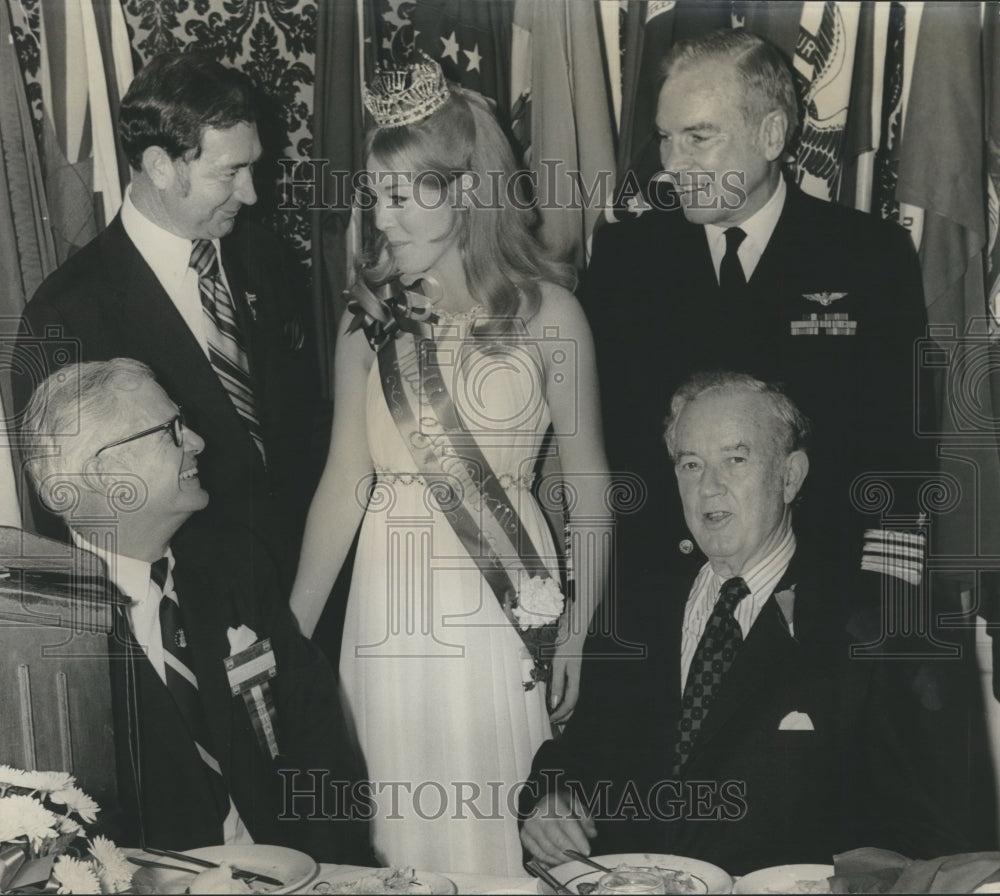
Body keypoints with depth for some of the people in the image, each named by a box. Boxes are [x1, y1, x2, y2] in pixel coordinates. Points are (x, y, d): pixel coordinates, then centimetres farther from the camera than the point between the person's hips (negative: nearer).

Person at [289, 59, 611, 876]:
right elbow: (346, 480, 2)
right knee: (401, 821, 11)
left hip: (507, 602, -2)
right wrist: (292, 627, 0)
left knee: (499, 823, 8)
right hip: (391, 608, 2)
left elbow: (587, 482, 0)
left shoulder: (544, 310, -3)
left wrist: (578, 632, -4)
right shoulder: (370, 315, 3)